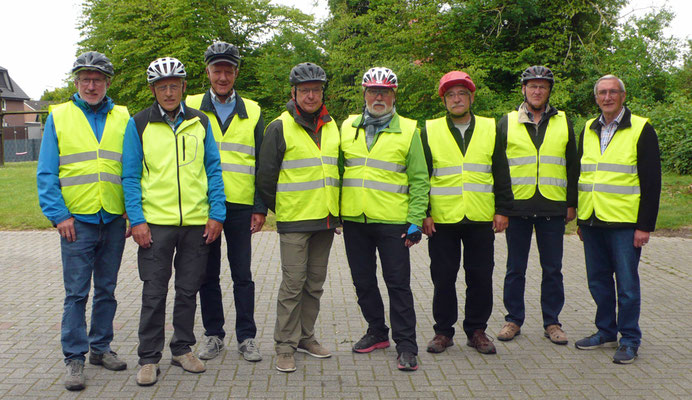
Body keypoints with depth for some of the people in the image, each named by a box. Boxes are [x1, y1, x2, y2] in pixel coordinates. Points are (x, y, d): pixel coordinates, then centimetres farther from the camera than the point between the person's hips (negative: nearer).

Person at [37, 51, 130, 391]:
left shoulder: (123, 118, 8)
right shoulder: (59, 117, 3)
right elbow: (46, 174, 1)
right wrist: (58, 215, -8)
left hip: (114, 220, 2)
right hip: (76, 221, -2)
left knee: (106, 290, 12)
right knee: (76, 293, 0)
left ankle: (101, 347, 25)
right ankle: (75, 357, 9)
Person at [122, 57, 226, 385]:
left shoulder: (200, 123, 8)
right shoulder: (139, 124, 2)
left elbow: (213, 170, 8)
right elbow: (130, 176, 1)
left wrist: (216, 214, 0)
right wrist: (136, 220, -8)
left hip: (197, 222, 2)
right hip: (155, 223, -2)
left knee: (188, 290, 11)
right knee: (154, 293, 2)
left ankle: (183, 349, 26)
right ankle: (149, 358, 13)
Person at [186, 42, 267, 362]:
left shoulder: (252, 112, 9)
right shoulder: (190, 107, 6)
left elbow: (262, 164, 8)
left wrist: (260, 208, 0)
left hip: (240, 205, 0)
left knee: (242, 275, 4)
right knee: (207, 274, 8)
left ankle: (246, 336, 15)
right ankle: (213, 335, 21)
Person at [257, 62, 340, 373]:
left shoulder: (331, 127, 12)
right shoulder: (280, 128, -6)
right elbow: (266, 178, -3)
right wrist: (280, 209, 4)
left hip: (325, 219, 6)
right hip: (294, 221, -5)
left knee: (315, 283, 12)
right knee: (293, 283, -4)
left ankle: (306, 337, 25)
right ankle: (285, 345, 7)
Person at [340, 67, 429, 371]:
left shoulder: (408, 131, 0)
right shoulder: (347, 128, 10)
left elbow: (419, 180, -1)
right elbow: (337, 171, 16)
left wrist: (415, 220, -8)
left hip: (392, 221, -4)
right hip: (354, 220, 4)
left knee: (398, 284, 0)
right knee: (363, 281, 13)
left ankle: (406, 345, 8)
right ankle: (377, 333, 30)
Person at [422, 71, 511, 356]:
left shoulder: (491, 130, 9)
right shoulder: (430, 131, 5)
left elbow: (501, 174, 10)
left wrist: (502, 210, 4)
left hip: (481, 220, 1)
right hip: (442, 219, -1)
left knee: (481, 278, 6)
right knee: (443, 278, 5)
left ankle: (477, 330, 21)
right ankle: (443, 331, 19)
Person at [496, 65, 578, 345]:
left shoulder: (563, 123, 10)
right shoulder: (507, 123, 6)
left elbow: (572, 166, 12)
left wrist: (572, 203, 6)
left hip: (553, 207, 1)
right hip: (517, 206, -1)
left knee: (552, 269, 7)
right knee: (515, 269, 6)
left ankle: (551, 322, 18)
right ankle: (514, 320, 18)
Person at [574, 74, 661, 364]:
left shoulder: (641, 130, -3)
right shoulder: (588, 131, 13)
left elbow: (651, 182, -6)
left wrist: (645, 225, -11)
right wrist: (580, 219, 14)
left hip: (624, 222, -5)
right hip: (592, 221, 5)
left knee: (627, 284, 1)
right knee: (598, 280, 12)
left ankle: (629, 340, 13)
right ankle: (606, 332, 26)